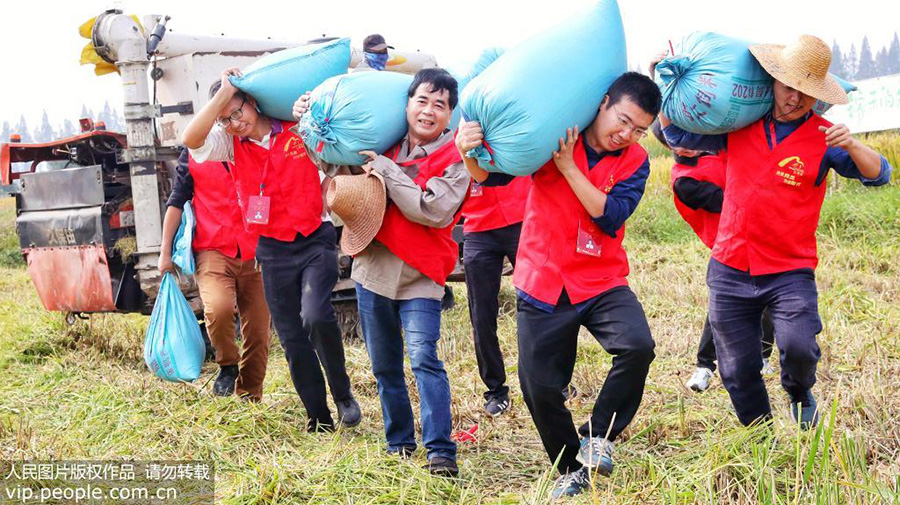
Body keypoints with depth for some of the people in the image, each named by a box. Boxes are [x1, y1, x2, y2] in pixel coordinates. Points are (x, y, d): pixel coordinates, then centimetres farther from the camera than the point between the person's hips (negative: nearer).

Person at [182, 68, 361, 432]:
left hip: (315, 241, -3)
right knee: (292, 339, 5)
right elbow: (191, 138, -17)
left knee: (315, 316, -26)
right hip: (273, 251, 3)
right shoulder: (230, 144, 1)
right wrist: (223, 91, -16)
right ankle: (319, 419, 18)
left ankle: (343, 394, -3)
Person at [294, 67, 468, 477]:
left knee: (424, 358, -19)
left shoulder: (455, 158, -6)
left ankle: (441, 451, -16)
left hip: (419, 276, -5)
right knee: (384, 366, 13)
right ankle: (399, 443, 28)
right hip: (373, 269, 5)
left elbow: (433, 211, -21)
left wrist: (386, 171, -17)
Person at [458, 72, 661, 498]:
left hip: (602, 283, 1)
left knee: (638, 345, -26)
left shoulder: (634, 163, -1)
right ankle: (572, 468, 26)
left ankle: (599, 436, -3)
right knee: (539, 387, 1)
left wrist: (568, 166, -21)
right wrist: (470, 152, -26)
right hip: (543, 284, 0)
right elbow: (492, 175, -4)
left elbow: (610, 216, -16)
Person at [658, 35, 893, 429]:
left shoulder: (822, 138, -3)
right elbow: (678, 134, 15)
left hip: (790, 273, -2)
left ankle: (800, 395, 12)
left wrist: (852, 146, -28)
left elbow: (879, 175, -9)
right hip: (729, 273, 3)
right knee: (738, 372, 8)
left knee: (798, 347, -24)